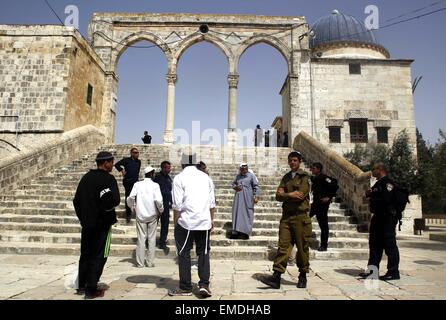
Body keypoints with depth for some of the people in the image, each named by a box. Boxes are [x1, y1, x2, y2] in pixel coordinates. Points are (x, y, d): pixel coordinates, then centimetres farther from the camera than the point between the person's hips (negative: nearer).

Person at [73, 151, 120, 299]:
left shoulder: (86, 177, 8)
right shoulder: (108, 179, -13)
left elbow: (76, 200, 10)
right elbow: (115, 200, -25)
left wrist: (83, 217, 16)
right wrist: (107, 207, -5)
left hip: (86, 223, 7)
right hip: (102, 223, -6)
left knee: (85, 255, 17)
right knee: (99, 256, 2)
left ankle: (81, 286, 27)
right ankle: (91, 290, 6)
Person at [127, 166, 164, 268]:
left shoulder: (137, 184, -1)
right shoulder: (155, 185, -7)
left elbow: (130, 198, -8)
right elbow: (158, 200, -16)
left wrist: (132, 207, 12)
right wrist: (161, 210, 1)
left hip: (140, 215, 2)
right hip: (152, 215, -1)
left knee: (141, 239, 8)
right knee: (152, 239, 8)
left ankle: (140, 262, 12)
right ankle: (150, 262, 11)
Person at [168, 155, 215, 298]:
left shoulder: (179, 178, -4)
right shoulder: (206, 177, 10)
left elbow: (177, 204, -8)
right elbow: (212, 202, 11)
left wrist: (176, 221, 3)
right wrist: (211, 219, 20)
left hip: (186, 221, -4)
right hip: (204, 222, 4)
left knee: (184, 254, 7)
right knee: (203, 253, 11)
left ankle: (185, 288, 13)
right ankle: (204, 284, 4)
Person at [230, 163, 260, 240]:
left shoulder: (251, 175, -1)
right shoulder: (238, 176, 13)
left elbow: (256, 186, -3)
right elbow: (233, 184, 22)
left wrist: (256, 196, -13)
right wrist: (235, 187, -1)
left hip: (247, 198, -5)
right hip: (238, 198, 5)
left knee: (247, 214, -4)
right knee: (237, 213, 6)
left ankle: (245, 232, 1)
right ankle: (236, 232, 13)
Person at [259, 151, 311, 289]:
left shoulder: (305, 177, -1)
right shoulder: (286, 177, 16)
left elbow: (300, 195, -15)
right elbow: (278, 196, 7)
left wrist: (285, 195, -3)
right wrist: (291, 195, -9)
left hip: (300, 217, -4)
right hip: (286, 216, 4)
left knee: (302, 248, 6)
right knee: (283, 246, -1)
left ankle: (303, 276, 22)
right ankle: (276, 277, -3)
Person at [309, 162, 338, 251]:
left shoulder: (324, 178, -16)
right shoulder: (314, 178, 10)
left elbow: (334, 186, -23)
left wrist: (329, 197, -19)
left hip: (323, 204, -9)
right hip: (315, 203, 9)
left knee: (323, 225, 0)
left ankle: (324, 245, 10)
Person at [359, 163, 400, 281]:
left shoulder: (388, 182, -13)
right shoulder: (378, 183, 18)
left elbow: (386, 199, -25)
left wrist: (371, 195, -12)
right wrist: (369, 194, 3)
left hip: (387, 217, -10)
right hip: (378, 217, 10)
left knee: (389, 244, -3)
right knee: (374, 243, 13)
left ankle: (393, 272, 6)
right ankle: (373, 270, 20)